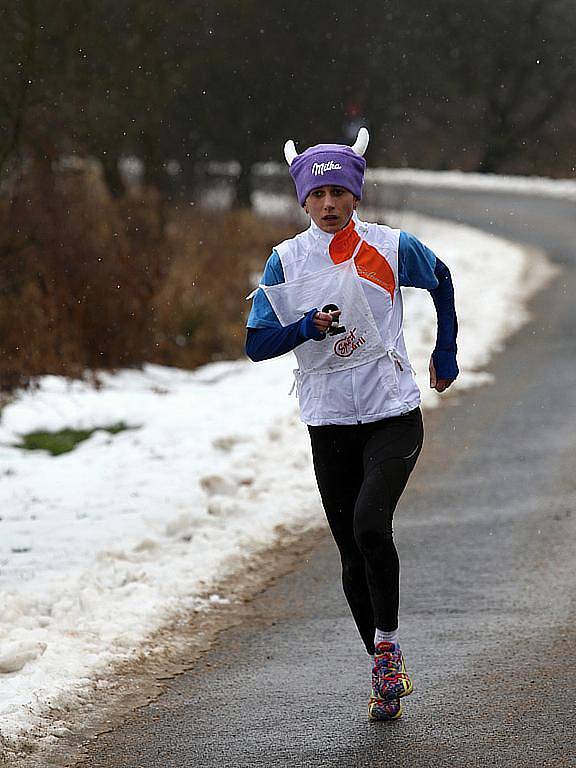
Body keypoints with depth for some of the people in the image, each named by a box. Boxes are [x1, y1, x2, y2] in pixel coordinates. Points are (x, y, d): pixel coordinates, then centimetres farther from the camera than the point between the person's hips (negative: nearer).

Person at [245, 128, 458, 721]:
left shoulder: (391, 248, -3)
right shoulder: (287, 260, 0)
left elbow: (441, 281, 18)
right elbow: (257, 343, -2)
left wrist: (446, 355, 22)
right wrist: (307, 327, -20)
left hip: (393, 417, -2)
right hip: (328, 424, 2)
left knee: (370, 525, -24)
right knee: (353, 555, 5)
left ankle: (387, 639, -5)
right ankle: (384, 670, 20)